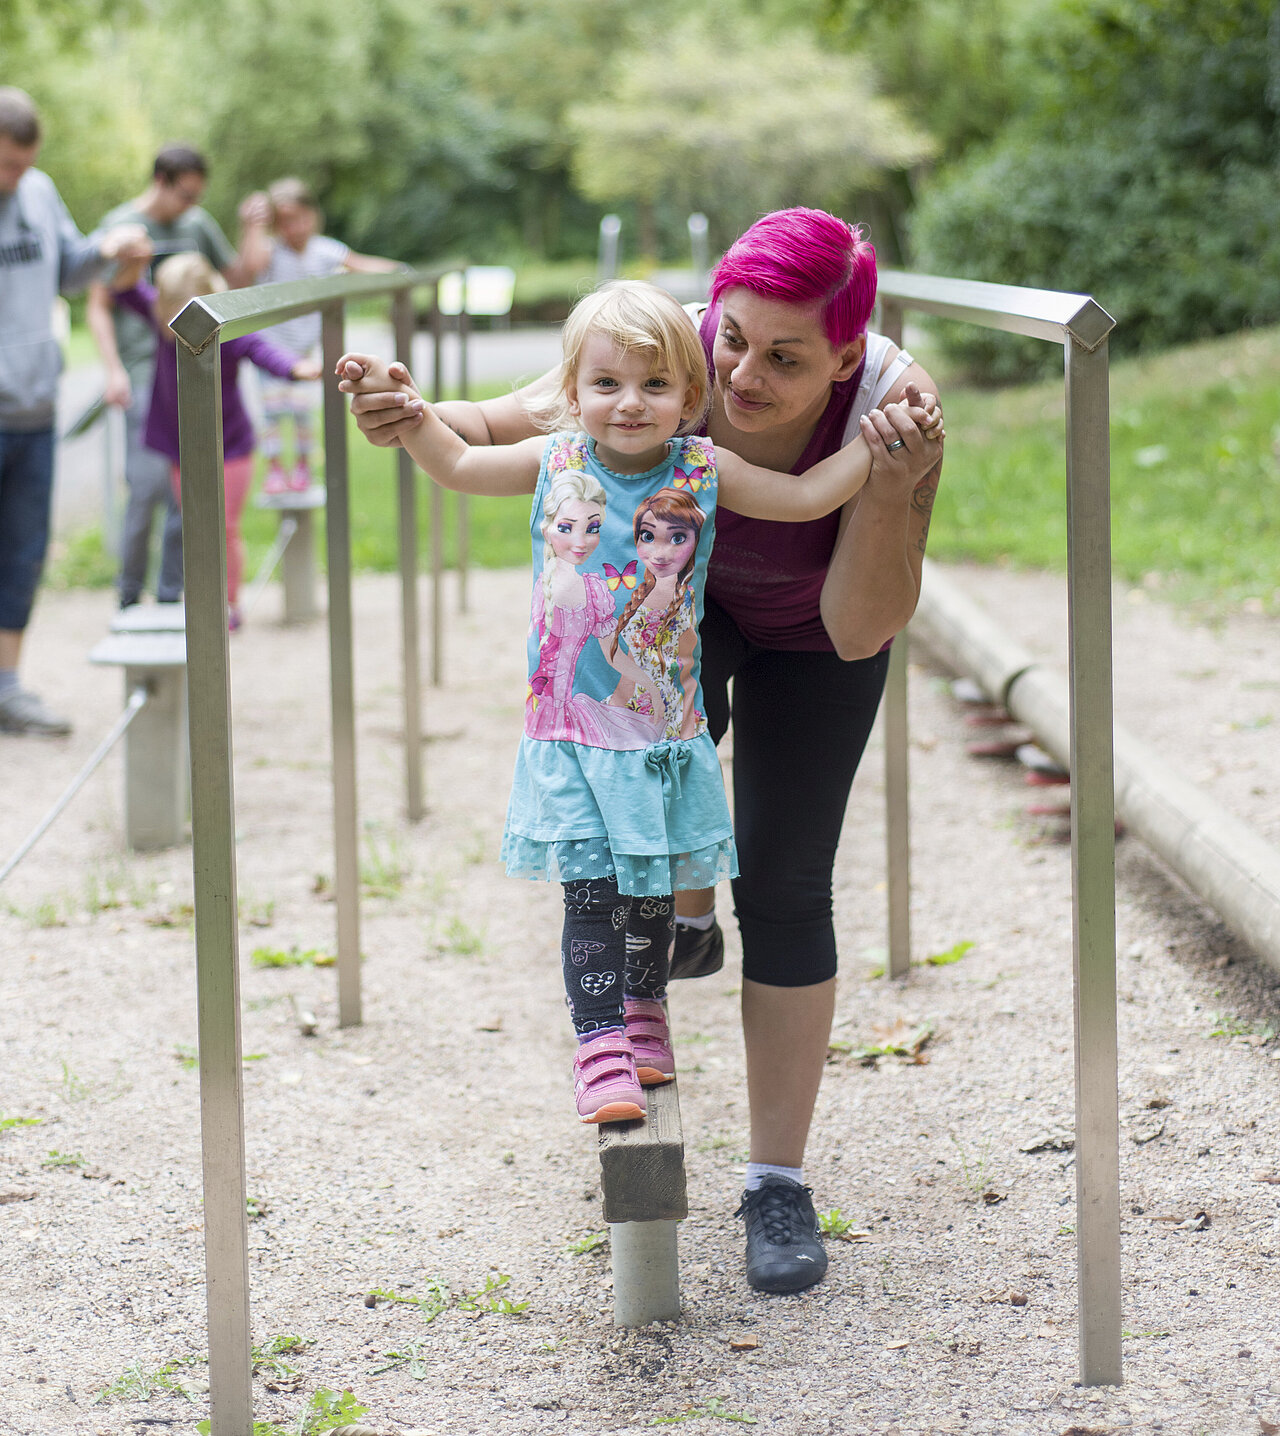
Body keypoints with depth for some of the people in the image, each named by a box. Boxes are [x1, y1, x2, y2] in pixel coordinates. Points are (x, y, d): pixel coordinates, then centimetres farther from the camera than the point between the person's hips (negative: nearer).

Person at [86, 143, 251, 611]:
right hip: (144, 374, -5)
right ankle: (129, 592, 3)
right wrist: (114, 371, -14)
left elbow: (239, 278, 20)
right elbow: (98, 307, -3)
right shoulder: (120, 226, -3)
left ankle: (171, 595, 11)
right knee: (149, 484, -12)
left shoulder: (197, 223, 10)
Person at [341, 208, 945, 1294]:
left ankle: (779, 1181, 4)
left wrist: (891, 488, -48)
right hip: (675, 593, 1)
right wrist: (416, 420, -40)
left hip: (811, 632, -1)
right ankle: (684, 919, 5)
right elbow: (505, 429, -19)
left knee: (785, 888, -6)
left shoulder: (893, 404, -36)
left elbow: (861, 631, -33)